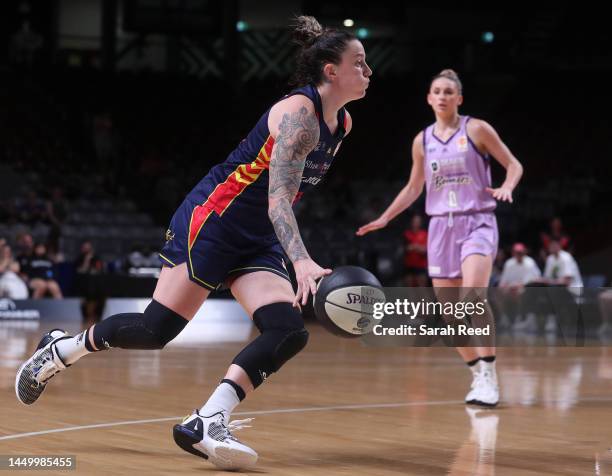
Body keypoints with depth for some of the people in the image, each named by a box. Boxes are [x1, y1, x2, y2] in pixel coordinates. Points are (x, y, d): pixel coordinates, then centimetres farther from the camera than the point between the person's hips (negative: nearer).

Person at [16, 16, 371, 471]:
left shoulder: (342, 124, 8)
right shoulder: (298, 112, -19)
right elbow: (277, 199, -30)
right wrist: (303, 262, -42)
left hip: (257, 241, 8)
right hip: (212, 222, -8)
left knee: (289, 332, -14)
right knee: (157, 327, -10)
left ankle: (205, 424, -19)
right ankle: (58, 351, 15)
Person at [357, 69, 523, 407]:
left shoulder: (476, 130, -2)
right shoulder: (422, 141, 10)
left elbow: (514, 165, 2)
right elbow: (413, 189, 21)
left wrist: (507, 187, -19)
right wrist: (384, 219, 15)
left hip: (477, 223, -5)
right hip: (441, 227, 5)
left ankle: (489, 375, -24)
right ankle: (478, 375, 18)